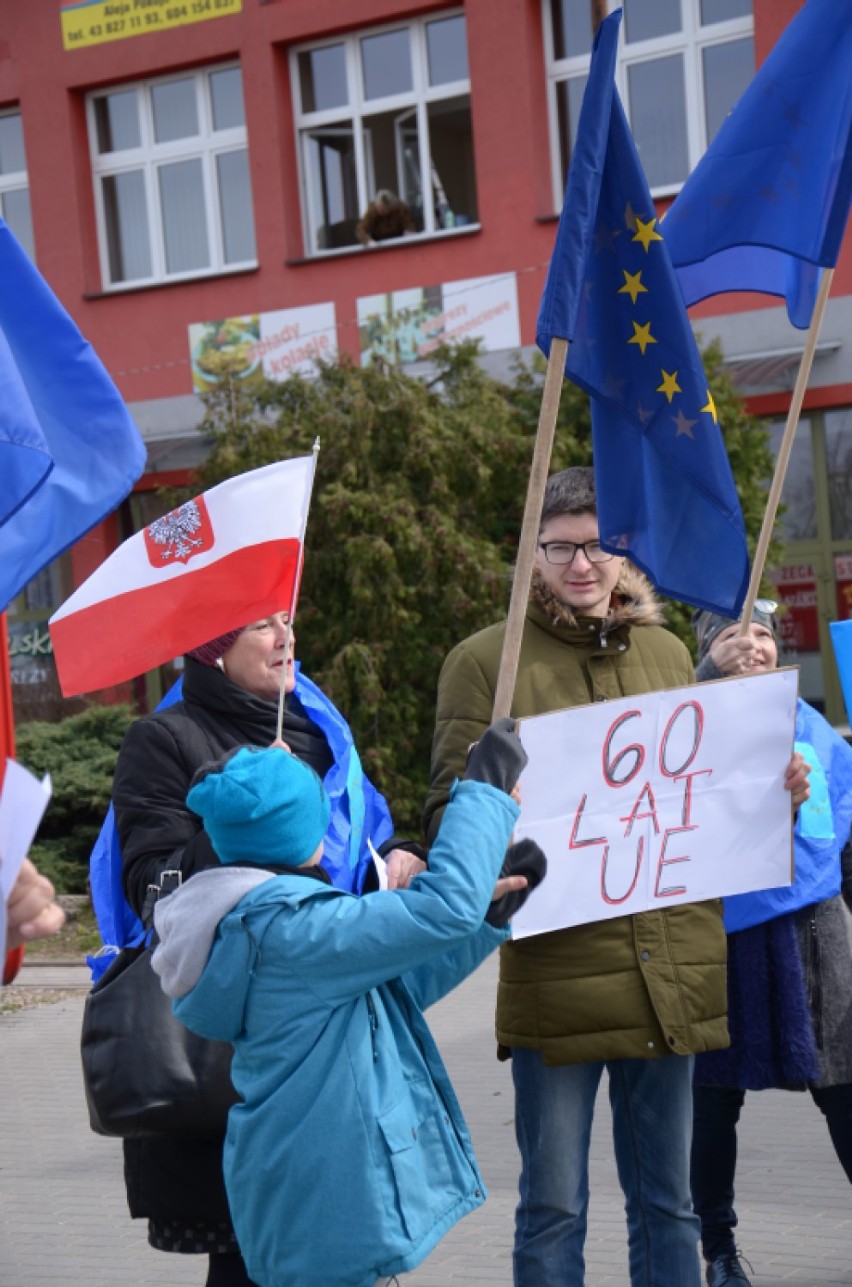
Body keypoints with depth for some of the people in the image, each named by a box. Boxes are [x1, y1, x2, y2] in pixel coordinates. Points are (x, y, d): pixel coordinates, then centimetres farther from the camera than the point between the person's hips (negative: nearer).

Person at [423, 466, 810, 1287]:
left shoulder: (667, 655, 13)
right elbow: (449, 813, -4)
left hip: (673, 968, 4)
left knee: (666, 1203, 14)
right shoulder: (487, 660, -1)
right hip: (555, 969, -4)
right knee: (553, 1207, 4)